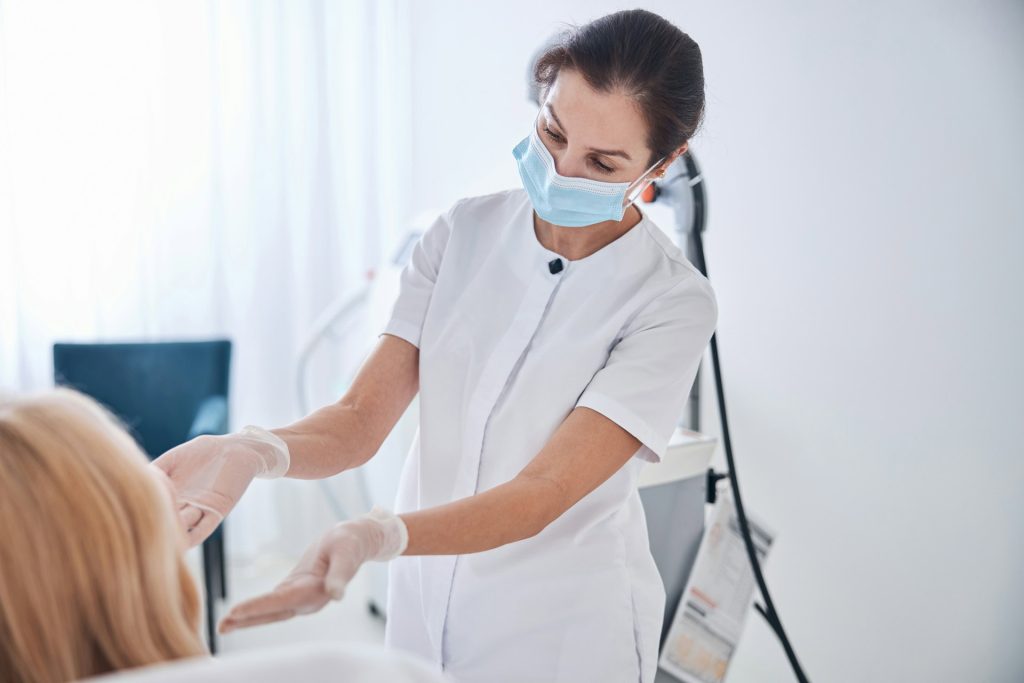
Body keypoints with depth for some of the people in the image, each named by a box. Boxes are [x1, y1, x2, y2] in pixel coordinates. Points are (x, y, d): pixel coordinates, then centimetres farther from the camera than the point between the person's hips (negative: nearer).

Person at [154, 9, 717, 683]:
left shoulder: (673, 302, -18)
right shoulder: (464, 231, -6)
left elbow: (542, 494, -25)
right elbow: (361, 419, -11)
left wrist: (374, 537, -41)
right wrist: (251, 452, -31)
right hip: (425, 602, 4)